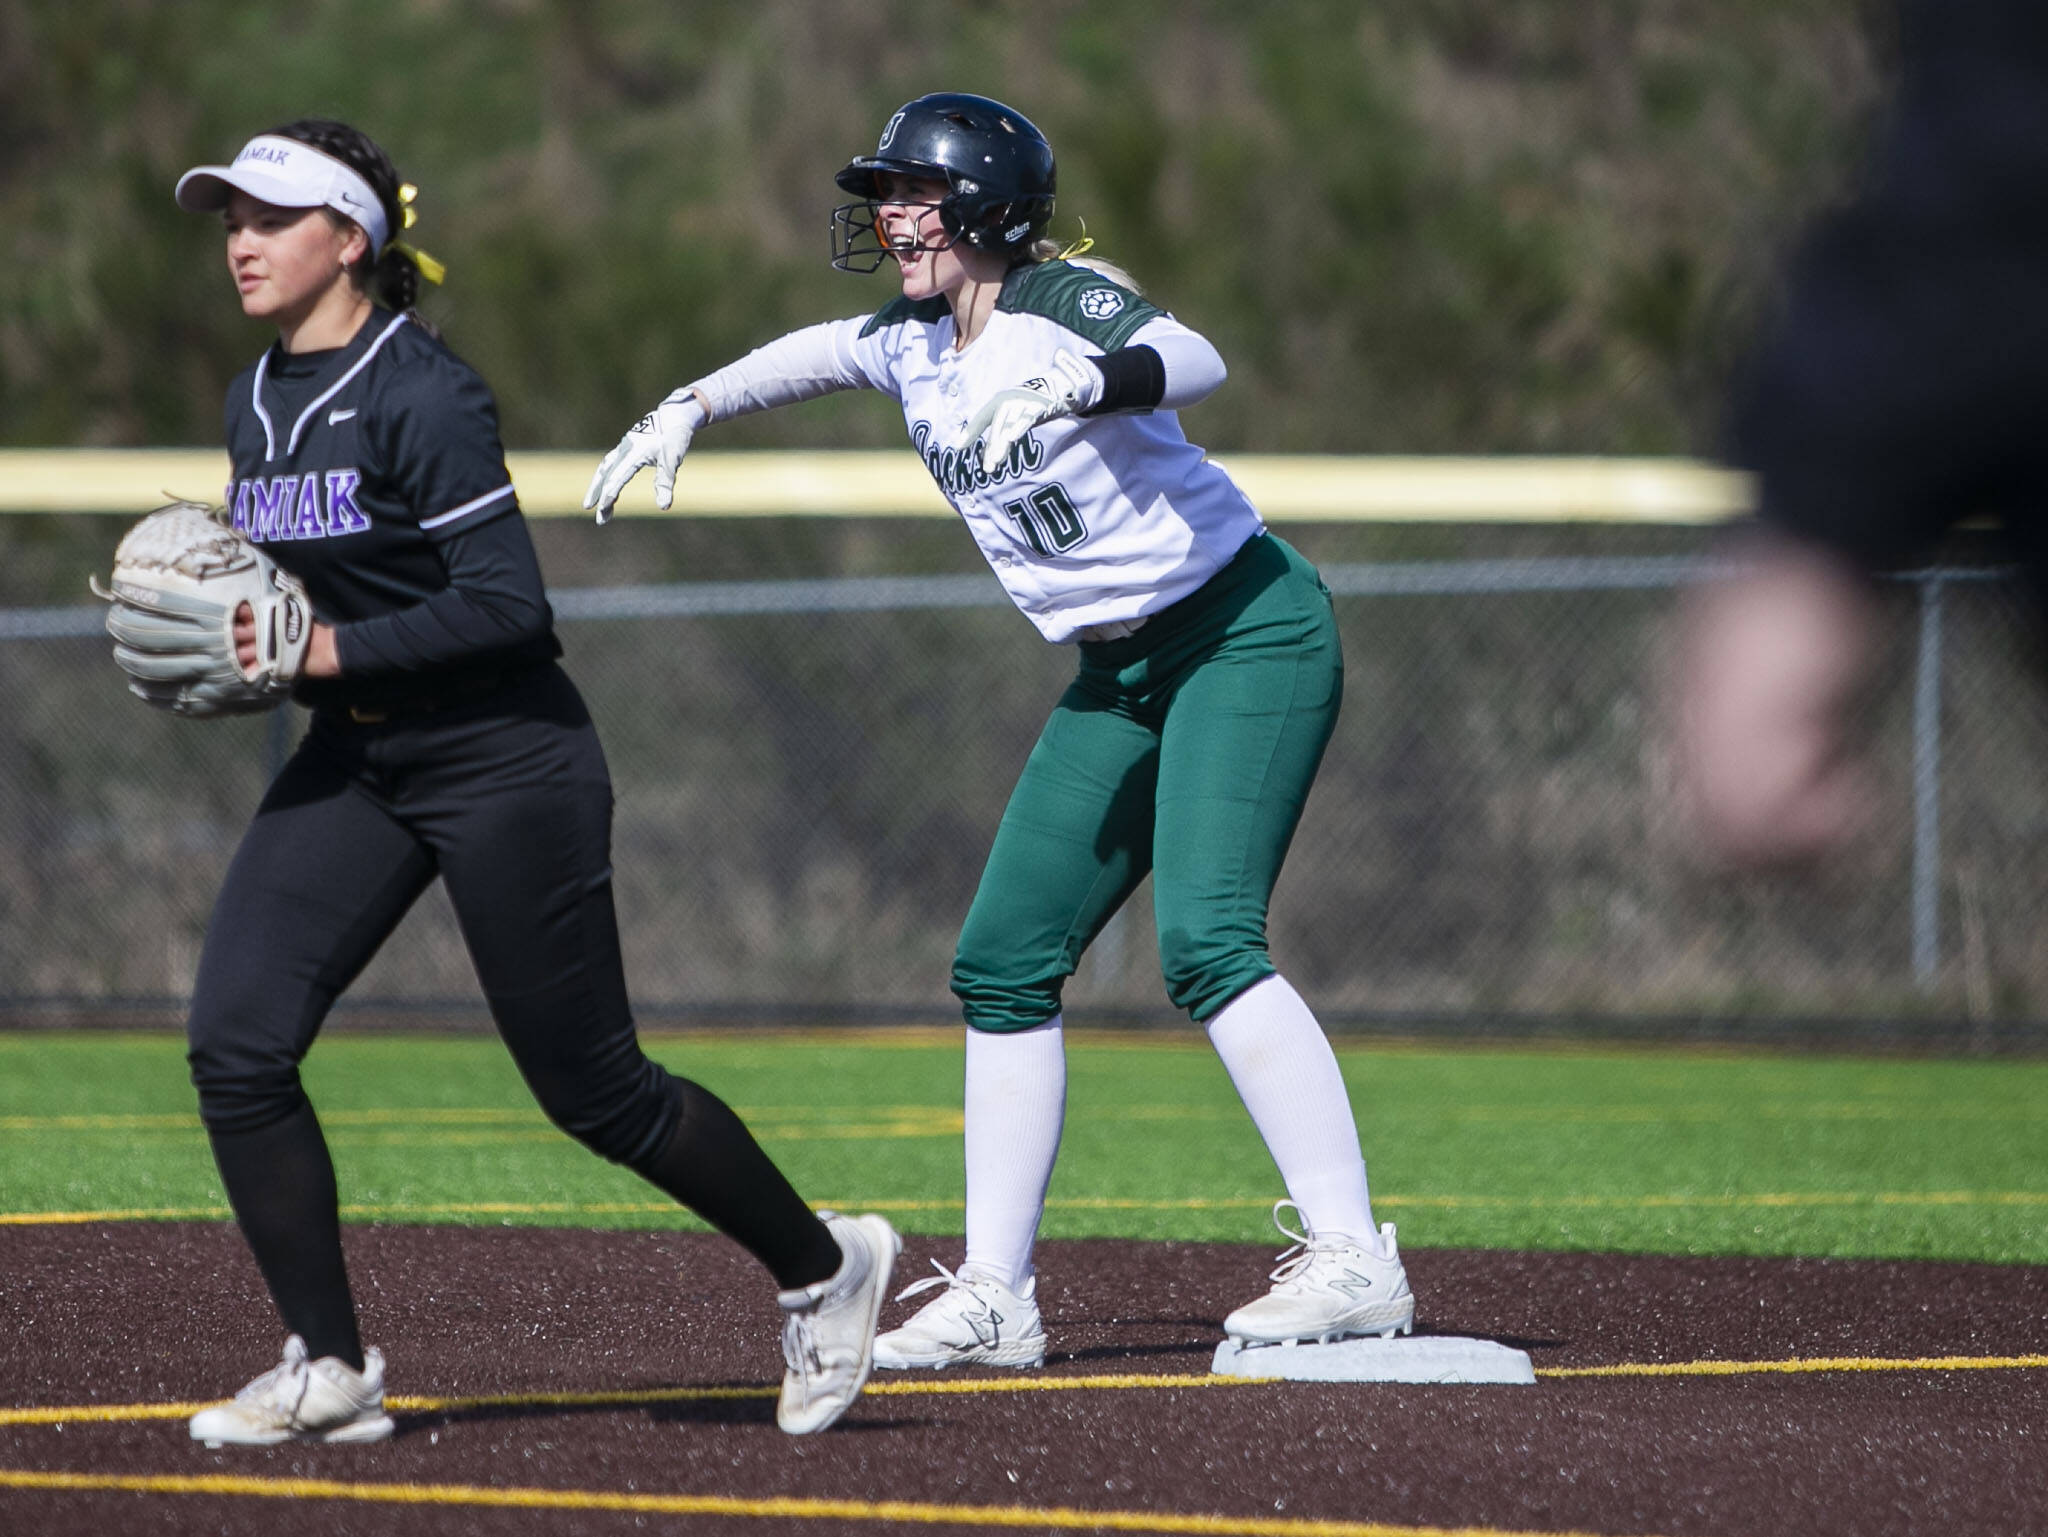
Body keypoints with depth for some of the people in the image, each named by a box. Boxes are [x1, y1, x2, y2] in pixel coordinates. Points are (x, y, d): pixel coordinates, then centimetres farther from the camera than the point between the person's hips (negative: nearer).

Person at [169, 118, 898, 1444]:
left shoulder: (423, 395, -17)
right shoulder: (257, 405, 9)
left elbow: (509, 604, -22)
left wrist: (336, 652, -24)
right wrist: (228, 636, 0)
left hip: (504, 760, -8)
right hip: (354, 762, 8)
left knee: (593, 1088, 0)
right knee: (236, 1038, -9)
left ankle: (822, 1268, 23)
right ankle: (330, 1373, -1)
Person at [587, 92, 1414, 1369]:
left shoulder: (1059, 305, -18)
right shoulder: (915, 342, 6)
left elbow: (1193, 362, -39)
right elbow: (817, 353, 29)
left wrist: (1076, 385, -56)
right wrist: (690, 408, 22)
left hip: (1246, 631, -9)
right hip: (1121, 676, 9)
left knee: (1206, 942, -24)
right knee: (1005, 964, 4)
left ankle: (1353, 1262, -26)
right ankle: (995, 1298, 8)